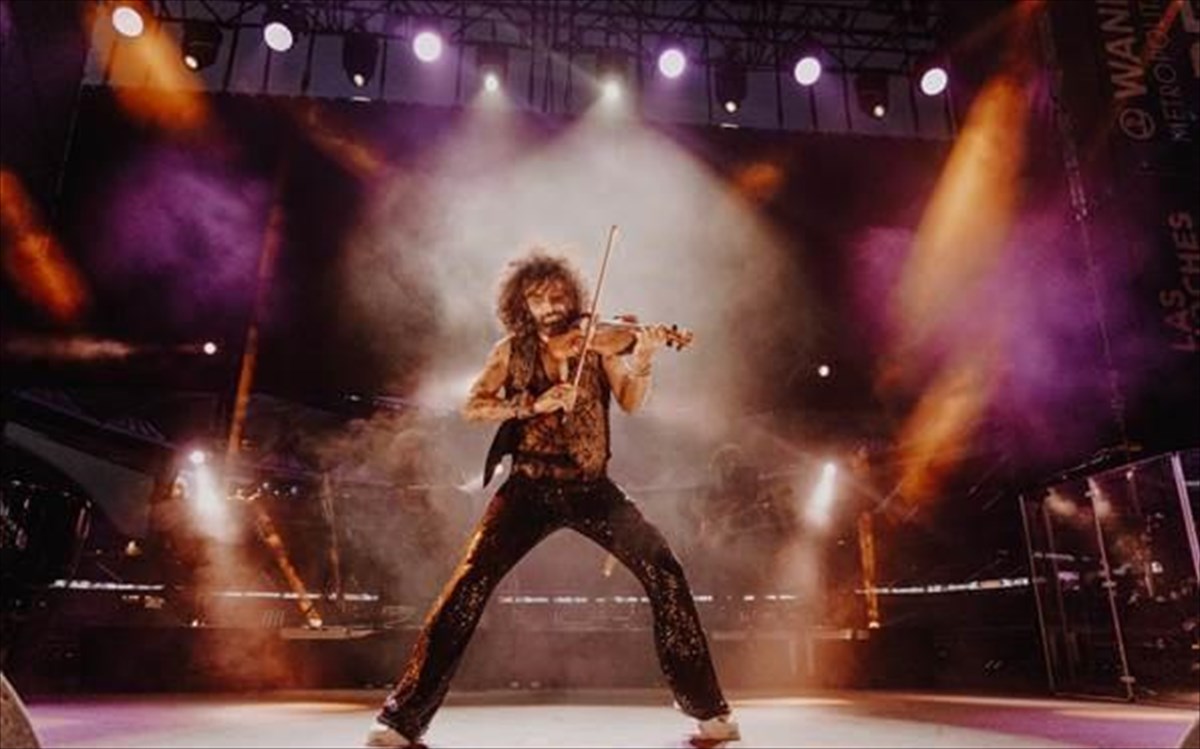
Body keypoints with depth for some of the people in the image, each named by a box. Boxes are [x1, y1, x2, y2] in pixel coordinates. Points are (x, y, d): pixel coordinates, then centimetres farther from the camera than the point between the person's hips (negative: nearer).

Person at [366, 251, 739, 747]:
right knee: (470, 583, -14)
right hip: (530, 487, 0)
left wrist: (644, 358, -26)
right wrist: (532, 404, -18)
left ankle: (707, 707, 4)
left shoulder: (594, 343, 4)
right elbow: (472, 407, -4)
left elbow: (632, 403, -7)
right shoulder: (512, 350, 6)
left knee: (663, 571, -13)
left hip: (591, 487, 1)